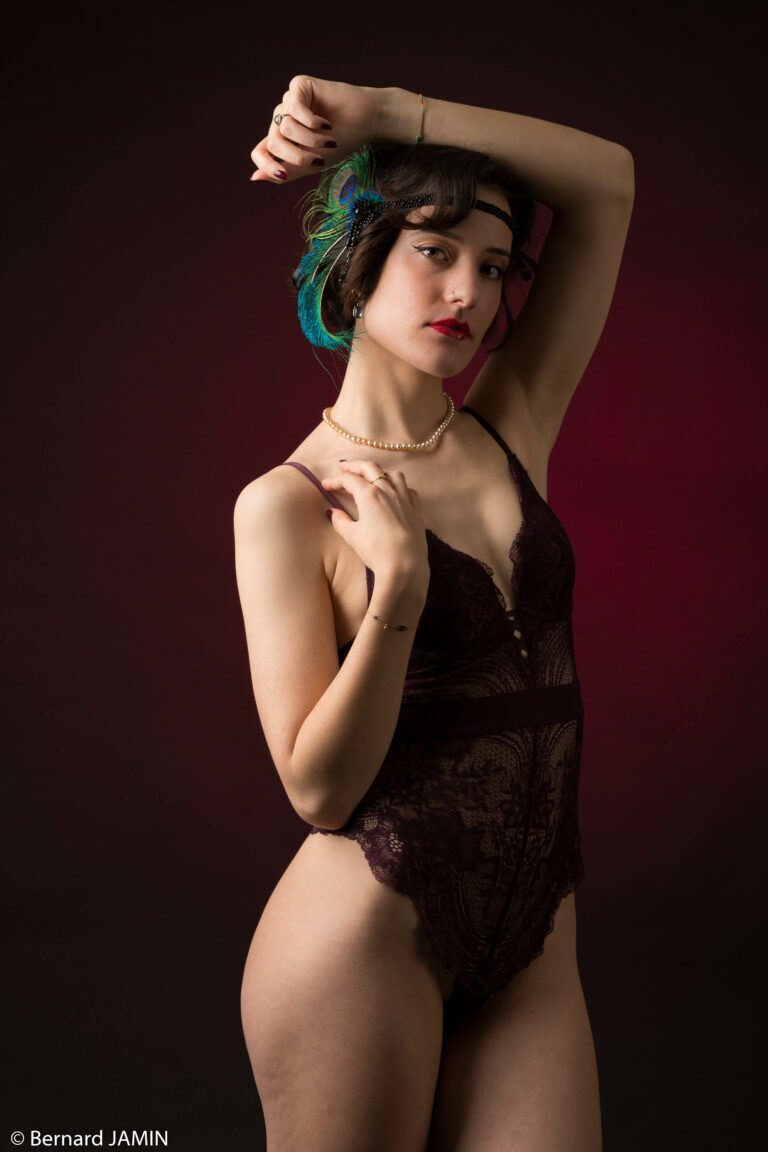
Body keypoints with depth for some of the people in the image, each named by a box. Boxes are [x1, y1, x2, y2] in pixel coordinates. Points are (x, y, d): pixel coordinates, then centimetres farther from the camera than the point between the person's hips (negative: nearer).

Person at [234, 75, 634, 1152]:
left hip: (532, 950, 4)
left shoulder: (511, 436, 6)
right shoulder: (287, 503, -7)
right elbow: (319, 789, -12)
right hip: (365, 936, -4)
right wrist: (398, 584, -23)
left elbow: (606, 184, 2)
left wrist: (391, 114, -5)